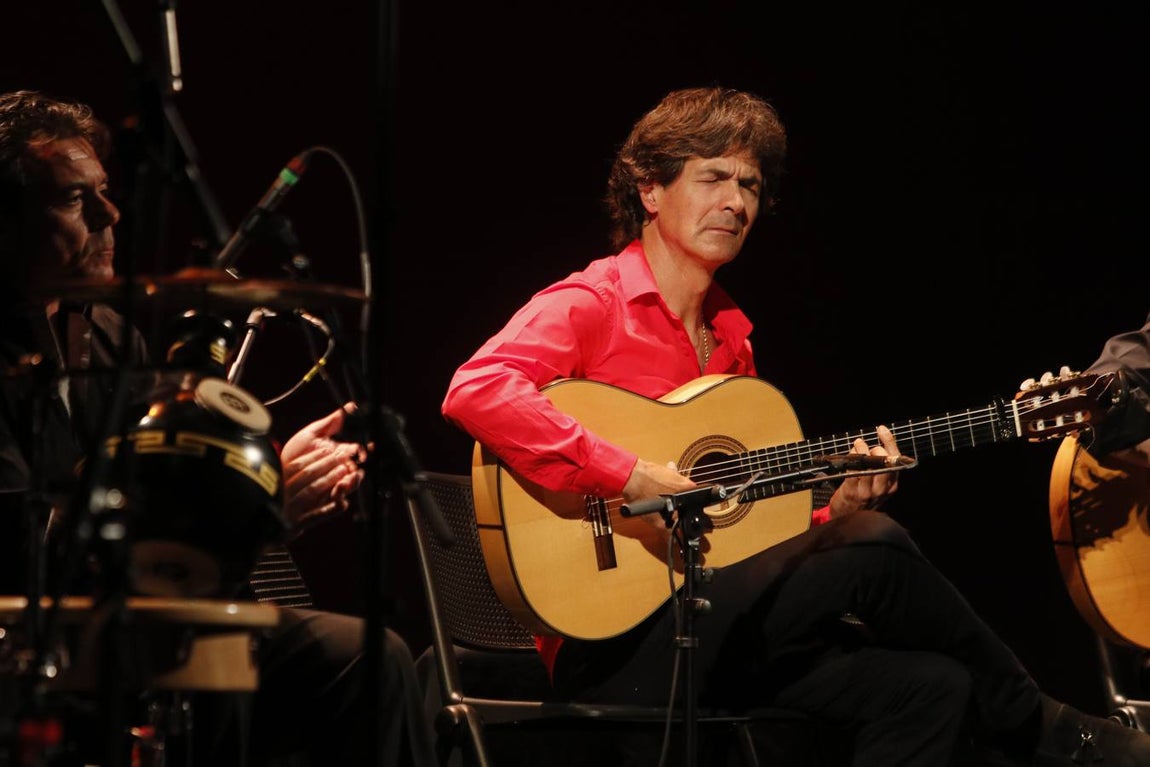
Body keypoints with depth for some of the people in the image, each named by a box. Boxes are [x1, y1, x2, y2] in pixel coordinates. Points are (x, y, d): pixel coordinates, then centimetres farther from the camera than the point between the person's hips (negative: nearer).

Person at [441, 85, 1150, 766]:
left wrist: (837, 508, 0)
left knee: (931, 685, -15)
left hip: (721, 628, 8)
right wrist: (633, 478, -27)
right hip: (615, 640, -8)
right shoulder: (592, 304, -5)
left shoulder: (732, 339, 19)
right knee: (875, 551, -20)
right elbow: (476, 390, -25)